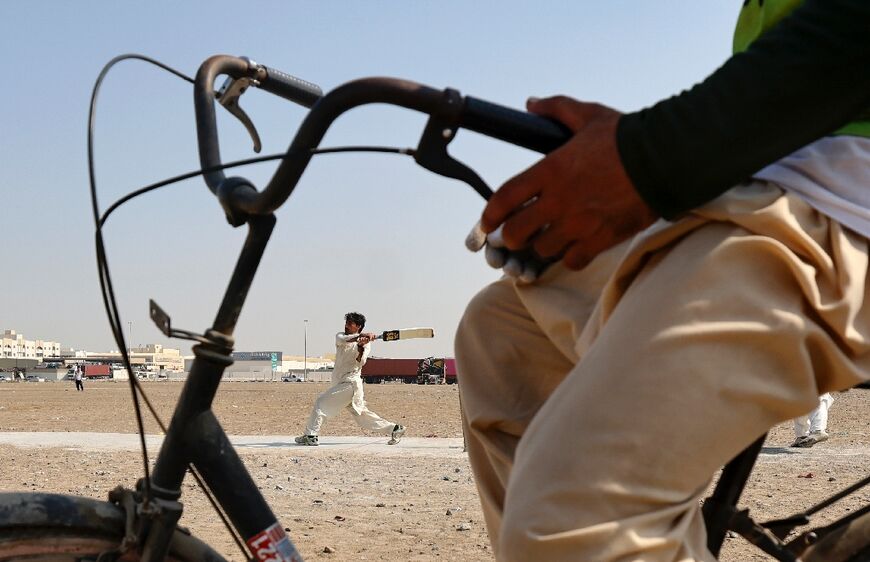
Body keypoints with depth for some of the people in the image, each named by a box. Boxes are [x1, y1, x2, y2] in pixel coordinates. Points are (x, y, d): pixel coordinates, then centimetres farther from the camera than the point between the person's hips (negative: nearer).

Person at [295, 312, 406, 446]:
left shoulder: (366, 343, -3)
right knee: (362, 414, 8)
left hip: (351, 382, -7)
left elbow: (360, 362, -17)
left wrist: (361, 347, -34)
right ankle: (394, 428, 14)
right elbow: (342, 340, -14)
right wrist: (360, 336, -28)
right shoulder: (341, 336, 12)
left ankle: (310, 435, -13)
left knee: (322, 402, -14)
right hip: (340, 382, 7)